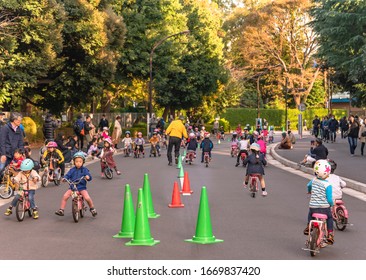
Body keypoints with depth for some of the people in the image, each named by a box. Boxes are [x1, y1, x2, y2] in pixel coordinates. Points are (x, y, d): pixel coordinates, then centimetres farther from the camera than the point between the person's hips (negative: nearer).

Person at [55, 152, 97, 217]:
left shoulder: (84, 170, 2)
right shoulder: (72, 170, 7)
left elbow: (89, 176, -7)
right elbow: (68, 175, 1)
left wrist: (88, 177, -31)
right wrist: (65, 178, -21)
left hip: (82, 188, -2)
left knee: (87, 198, -22)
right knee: (65, 196, -18)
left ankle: (92, 208, 6)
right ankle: (61, 210, -6)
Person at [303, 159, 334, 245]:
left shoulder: (314, 180, -1)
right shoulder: (327, 185, -15)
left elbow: (308, 185, 23)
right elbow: (329, 199, -14)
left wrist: (309, 191, 47)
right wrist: (331, 204, 9)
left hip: (313, 207, 3)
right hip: (324, 208, -3)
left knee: (310, 214, 37)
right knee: (330, 217, 27)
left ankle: (308, 226, 24)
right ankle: (330, 234, 21)